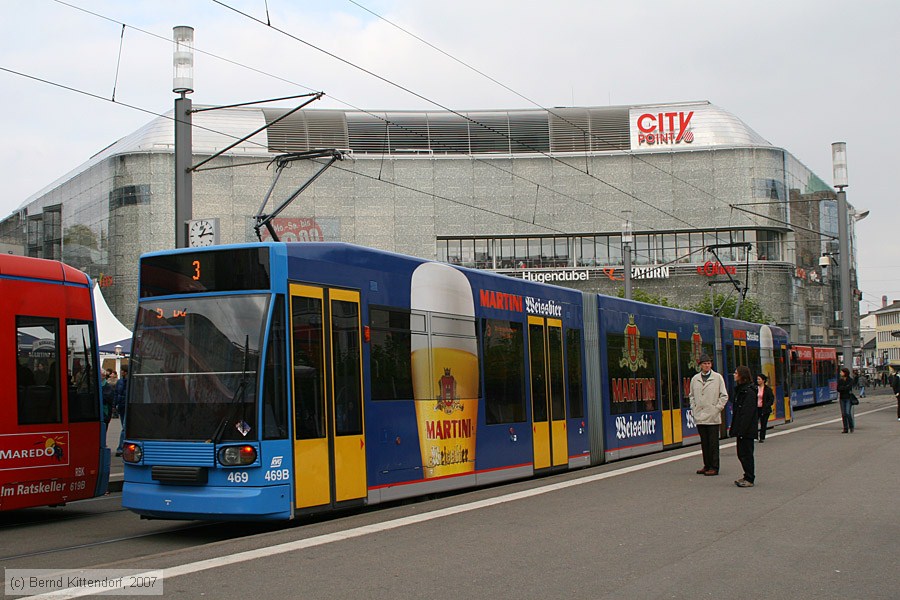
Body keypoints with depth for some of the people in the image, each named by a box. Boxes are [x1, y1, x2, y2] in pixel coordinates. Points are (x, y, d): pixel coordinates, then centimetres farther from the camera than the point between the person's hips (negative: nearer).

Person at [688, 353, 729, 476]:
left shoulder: (717, 377, 1)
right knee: (704, 443, 9)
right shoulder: (695, 379, 9)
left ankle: (714, 467, 2)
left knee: (713, 443, -3)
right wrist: (694, 408, 8)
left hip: (713, 417, -3)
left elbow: (724, 396, 3)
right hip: (700, 417, 3)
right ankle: (707, 465, 18)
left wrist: (717, 408, -4)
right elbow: (692, 395, 20)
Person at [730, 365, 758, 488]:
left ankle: (749, 479, 2)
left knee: (746, 453, -4)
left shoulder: (749, 392, -16)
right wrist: (735, 428, 16)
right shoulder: (739, 389, 15)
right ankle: (747, 476, 22)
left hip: (747, 430, -10)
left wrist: (741, 430, -23)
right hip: (741, 429, 10)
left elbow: (747, 413, -20)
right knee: (741, 453, 14)